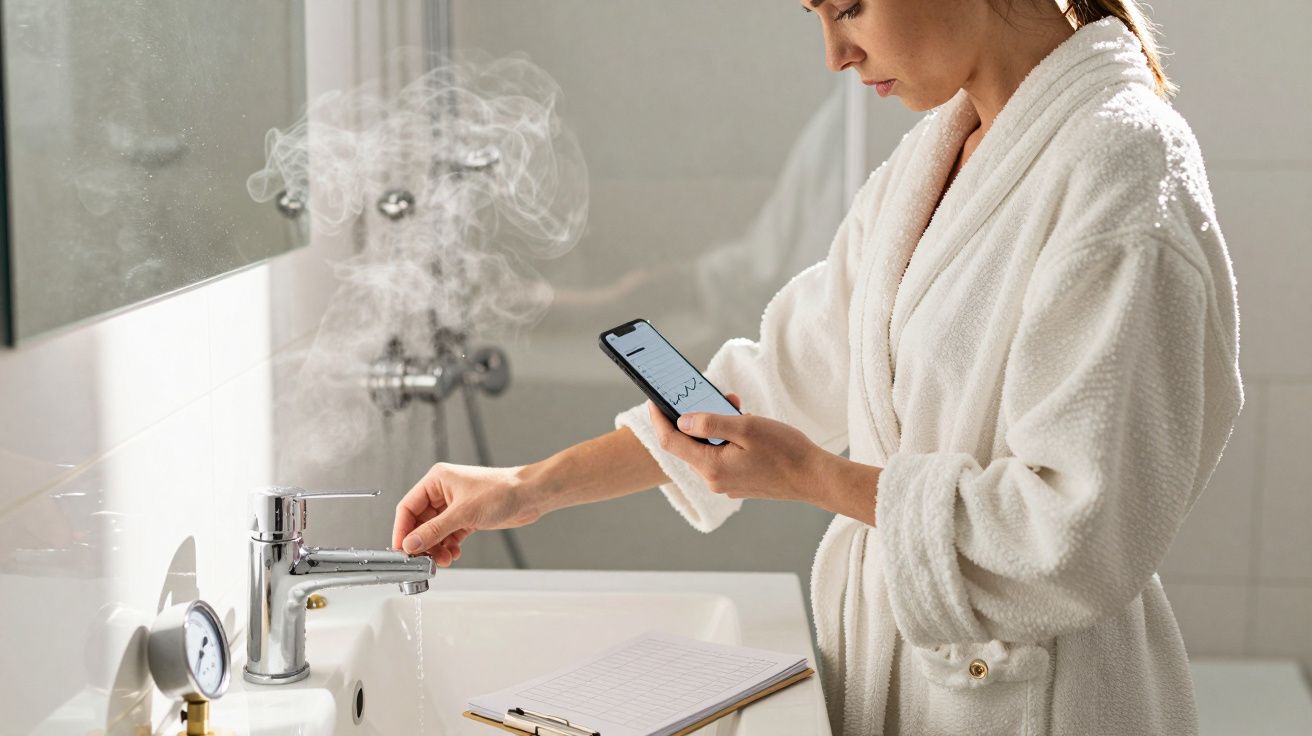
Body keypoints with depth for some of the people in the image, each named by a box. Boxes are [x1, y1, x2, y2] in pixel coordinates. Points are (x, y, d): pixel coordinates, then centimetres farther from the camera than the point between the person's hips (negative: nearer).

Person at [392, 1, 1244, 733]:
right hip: (890, 661, 7)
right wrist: (530, 489, 9)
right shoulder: (930, 158, 5)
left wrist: (812, 476, -19)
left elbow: (1085, 536, -24)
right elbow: (791, 371, 10)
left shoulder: (1119, 164, -21)